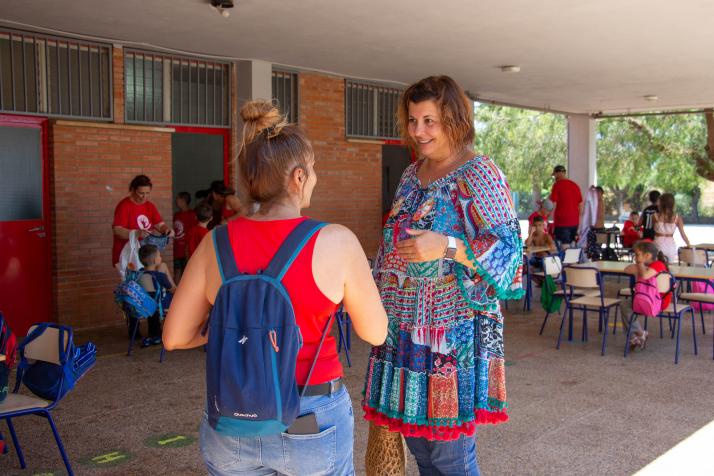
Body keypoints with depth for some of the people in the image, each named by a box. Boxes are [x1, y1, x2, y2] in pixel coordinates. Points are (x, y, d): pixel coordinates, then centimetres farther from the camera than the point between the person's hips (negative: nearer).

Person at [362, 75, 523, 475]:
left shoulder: (479, 174, -9)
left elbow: (508, 246, -16)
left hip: (452, 334, -7)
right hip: (406, 333, 7)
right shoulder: (412, 175, 13)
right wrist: (381, 303, 19)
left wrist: (447, 247, -28)